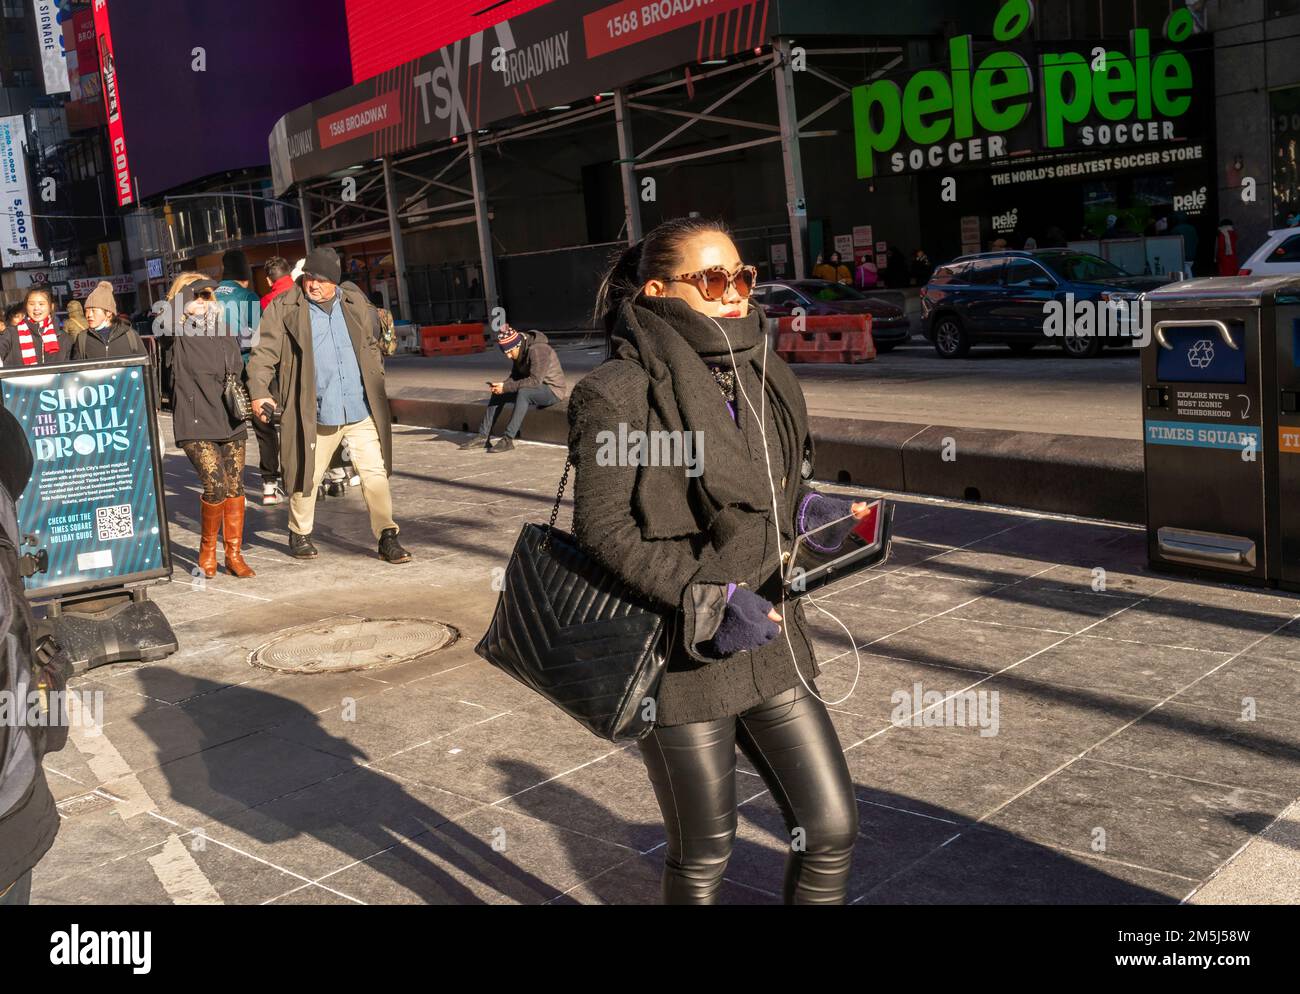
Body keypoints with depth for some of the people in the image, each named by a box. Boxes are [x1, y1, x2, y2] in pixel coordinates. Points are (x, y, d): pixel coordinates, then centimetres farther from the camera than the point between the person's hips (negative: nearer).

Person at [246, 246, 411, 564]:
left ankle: (387, 538, 8)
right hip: (316, 413, -2)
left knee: (376, 473, 0)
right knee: (307, 476, 10)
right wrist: (259, 392, -18)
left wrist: (376, 385, 19)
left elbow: (372, 345, 22)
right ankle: (299, 534, 31)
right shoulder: (284, 308, -2)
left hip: (361, 410, 2)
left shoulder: (356, 303, 10)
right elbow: (264, 353, -5)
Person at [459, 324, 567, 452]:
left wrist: (506, 387, -29)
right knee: (498, 393, 0)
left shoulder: (537, 350, -25)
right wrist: (502, 385, -14)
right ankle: (483, 437, -2)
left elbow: (535, 380, -31)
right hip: (531, 389, 9)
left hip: (553, 390, -9)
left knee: (523, 392, -35)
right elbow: (516, 376, 7)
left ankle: (508, 439, -33)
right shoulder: (519, 353, 2)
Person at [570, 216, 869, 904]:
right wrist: (710, 600, -22)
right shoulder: (617, 393, -14)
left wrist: (807, 514, -2)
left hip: (769, 641, 6)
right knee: (704, 854, 11)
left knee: (832, 827, 9)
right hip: (681, 655, -6)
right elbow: (603, 528, -16)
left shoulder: (765, 380, 8)